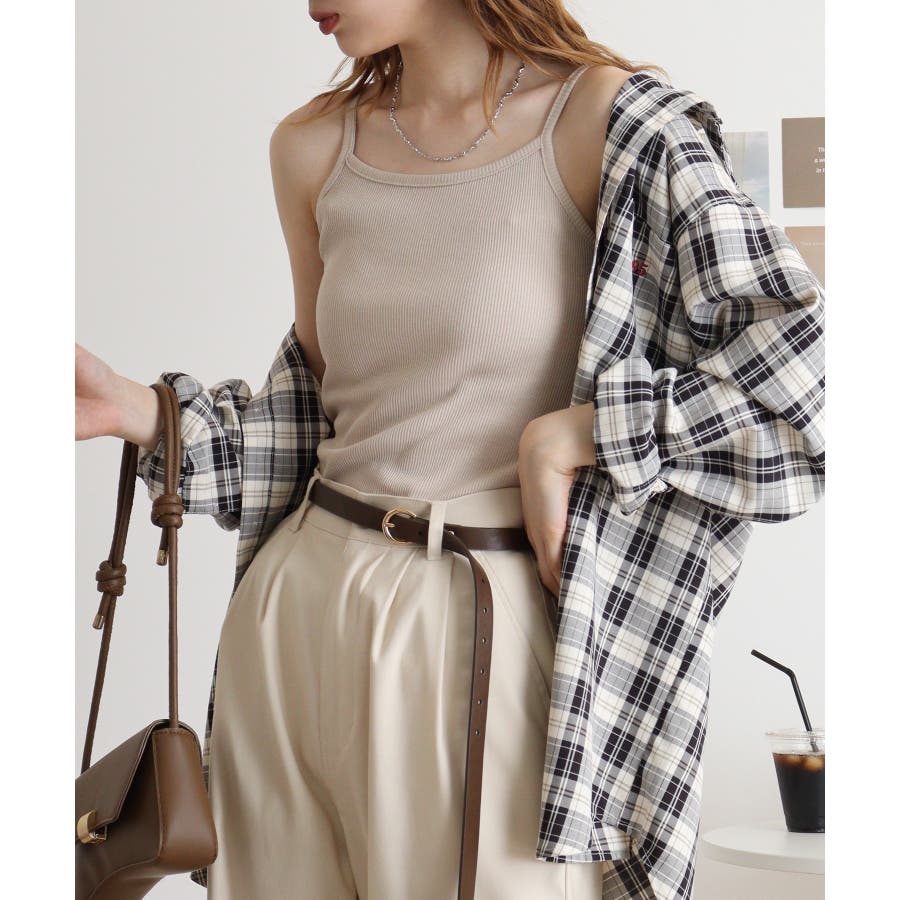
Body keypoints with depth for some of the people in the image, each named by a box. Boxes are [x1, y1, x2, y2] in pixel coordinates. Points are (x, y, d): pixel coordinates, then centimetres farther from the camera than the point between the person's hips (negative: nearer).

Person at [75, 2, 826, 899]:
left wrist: (565, 437, -15)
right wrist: (137, 411, 5)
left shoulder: (608, 124, -8)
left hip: (485, 632, -5)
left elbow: (805, 358, -14)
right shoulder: (314, 148, 9)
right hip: (301, 612, 5)